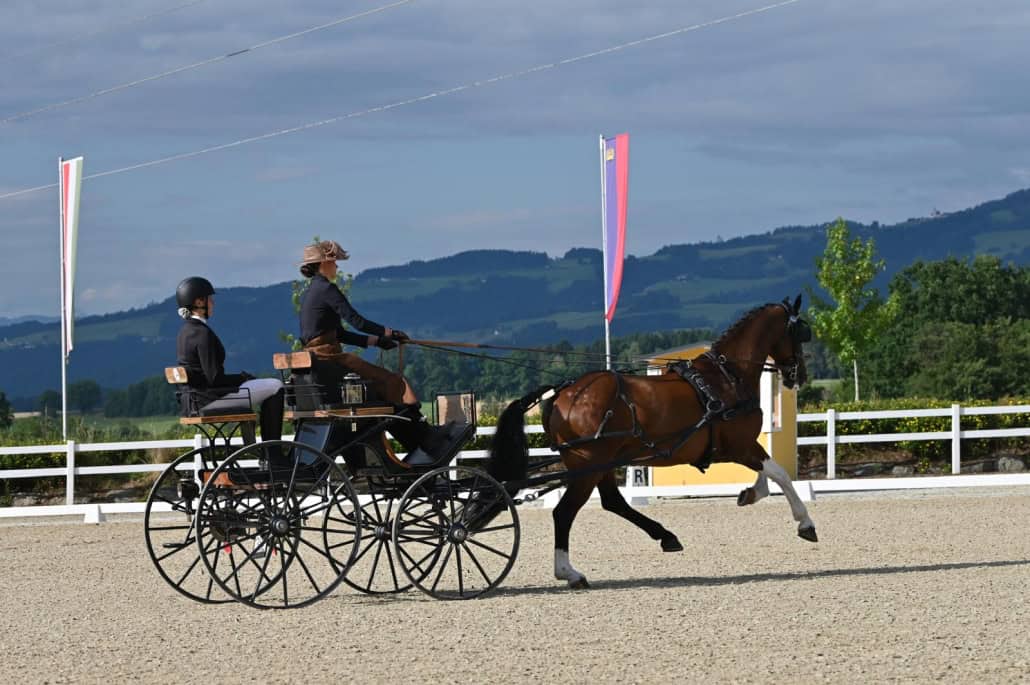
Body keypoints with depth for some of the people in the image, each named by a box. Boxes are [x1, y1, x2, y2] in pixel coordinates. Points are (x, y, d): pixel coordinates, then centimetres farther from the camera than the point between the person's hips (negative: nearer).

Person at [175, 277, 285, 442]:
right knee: (275, 387, -5)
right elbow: (215, 378, -21)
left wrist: (241, 377, 10)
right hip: (208, 399, -10)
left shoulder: (185, 331, 11)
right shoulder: (203, 333, -19)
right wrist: (243, 377, -6)